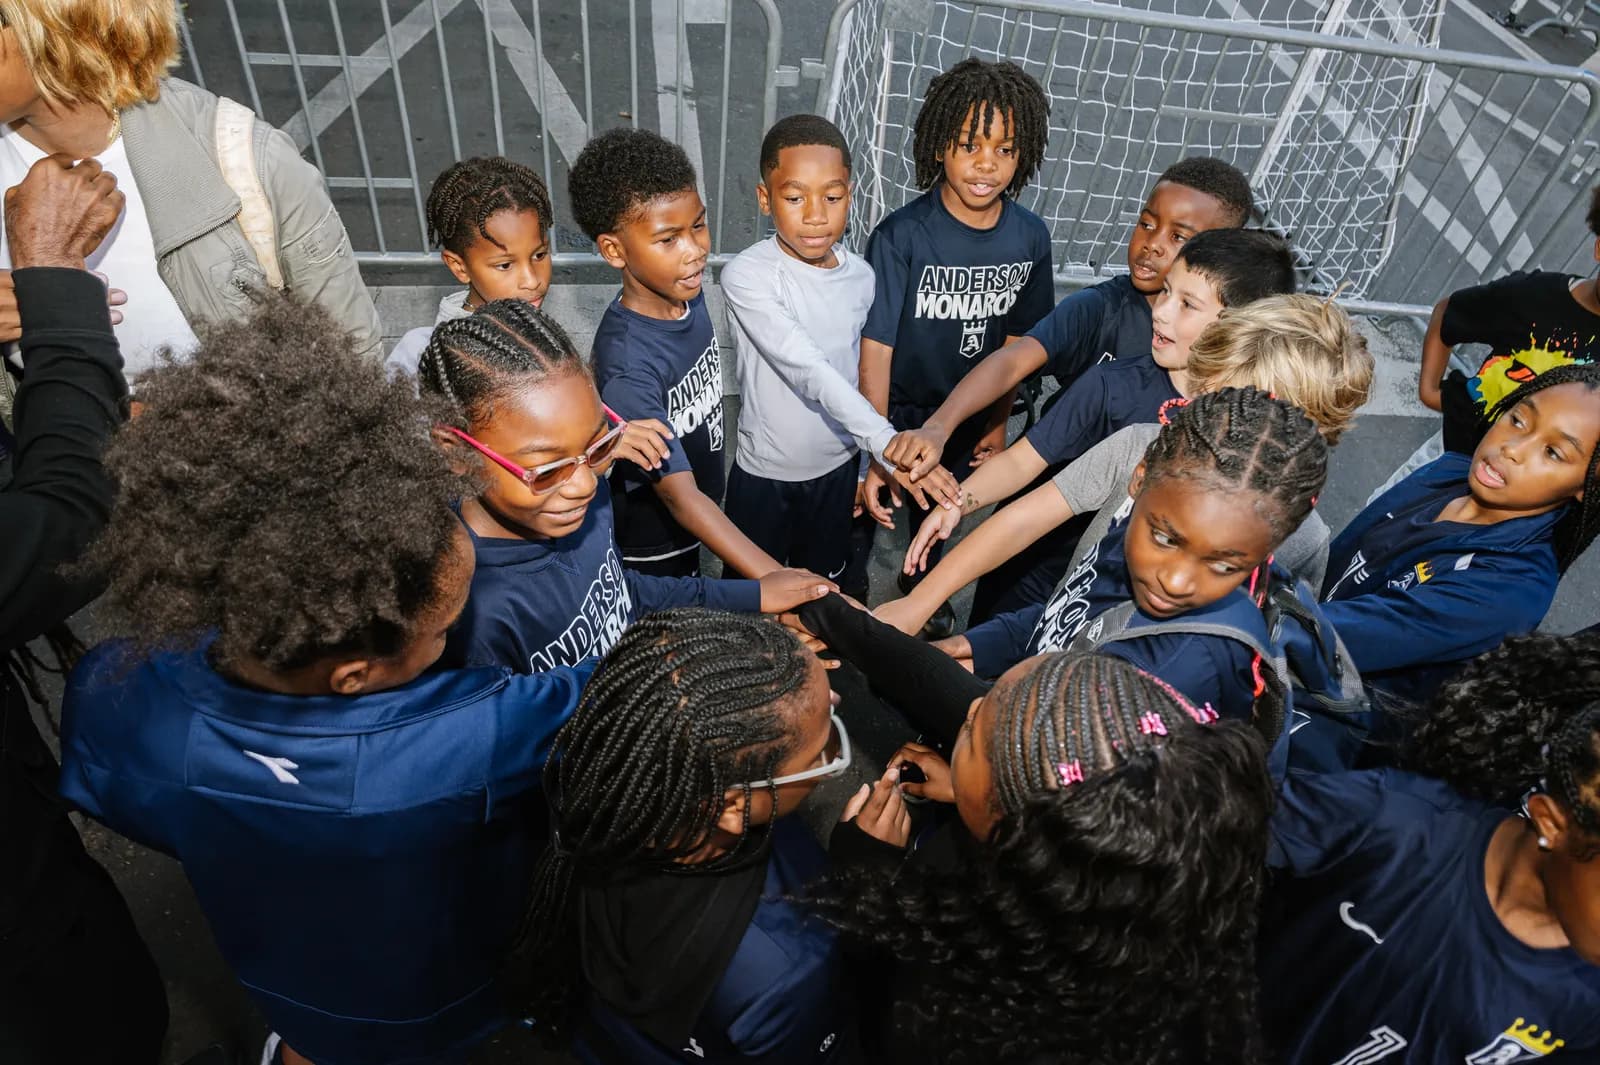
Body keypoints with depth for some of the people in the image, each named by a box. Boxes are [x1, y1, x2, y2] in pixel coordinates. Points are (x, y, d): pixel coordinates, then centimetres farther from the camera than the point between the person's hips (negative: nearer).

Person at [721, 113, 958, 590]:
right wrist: (889, 446, -42)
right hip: (765, 474, -4)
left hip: (837, 467, 4)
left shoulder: (861, 276, -5)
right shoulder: (747, 275, -22)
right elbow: (808, 371, -33)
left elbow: (860, 373, 7)